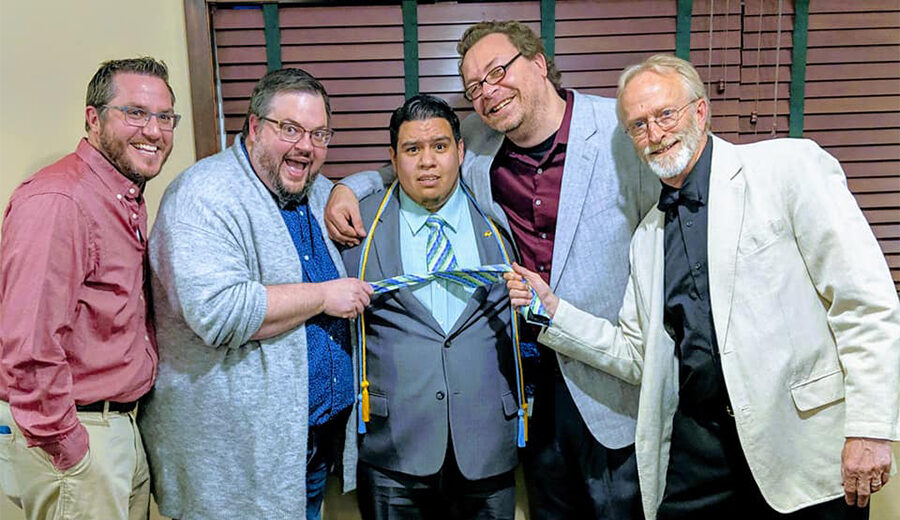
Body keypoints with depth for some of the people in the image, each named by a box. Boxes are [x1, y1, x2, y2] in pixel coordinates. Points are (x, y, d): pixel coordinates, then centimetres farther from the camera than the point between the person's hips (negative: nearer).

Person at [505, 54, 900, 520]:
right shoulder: (647, 237, 12)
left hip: (807, 445, -4)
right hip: (697, 443, 5)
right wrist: (552, 310, 3)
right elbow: (638, 357, 14)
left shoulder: (791, 166, -5)